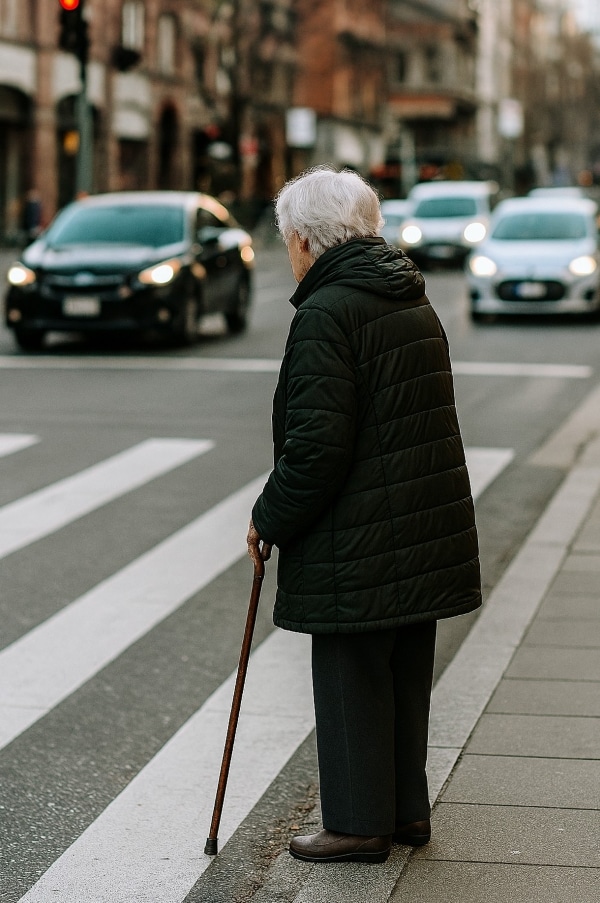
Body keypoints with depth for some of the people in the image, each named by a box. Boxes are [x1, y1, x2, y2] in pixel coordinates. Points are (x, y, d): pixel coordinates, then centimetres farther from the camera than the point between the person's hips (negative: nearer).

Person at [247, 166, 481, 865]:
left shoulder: (326, 314, -16)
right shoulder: (414, 302, 12)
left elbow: (317, 444, -21)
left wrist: (269, 520, -8)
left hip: (356, 540, -9)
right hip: (425, 529, 9)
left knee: (351, 679, 3)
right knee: (405, 672, 17)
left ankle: (360, 823, 12)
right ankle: (407, 809, 27)